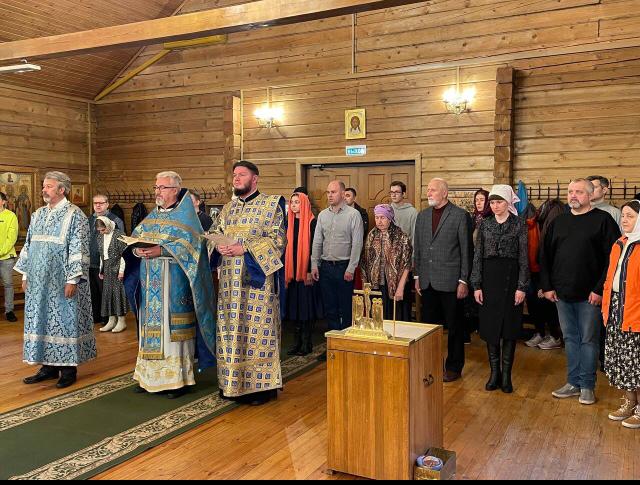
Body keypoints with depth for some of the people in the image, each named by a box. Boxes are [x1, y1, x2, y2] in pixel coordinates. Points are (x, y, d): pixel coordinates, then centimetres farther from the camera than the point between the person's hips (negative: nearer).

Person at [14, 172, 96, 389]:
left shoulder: (74, 215, -9)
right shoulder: (38, 214, 13)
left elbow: (78, 250, -14)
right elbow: (29, 246, 17)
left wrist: (72, 280, -19)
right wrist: (26, 275, 13)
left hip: (61, 281, -7)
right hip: (39, 281, 7)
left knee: (64, 319, 0)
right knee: (41, 320, 9)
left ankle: (68, 367, 9)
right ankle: (49, 365, 20)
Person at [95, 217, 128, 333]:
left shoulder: (118, 235, -11)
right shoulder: (100, 237, 9)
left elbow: (123, 254, -11)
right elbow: (101, 255, 16)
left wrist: (121, 270, -14)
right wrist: (101, 270, 13)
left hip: (116, 268, -6)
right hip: (107, 269, 6)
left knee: (118, 292, -3)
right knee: (107, 293, 7)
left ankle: (121, 321, 5)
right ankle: (111, 320, 15)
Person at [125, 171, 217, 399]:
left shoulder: (186, 216, -3)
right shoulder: (152, 216, 16)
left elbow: (190, 244, -16)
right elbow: (133, 240, 11)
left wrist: (161, 250, -23)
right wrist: (137, 250, -11)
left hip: (175, 285, -6)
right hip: (151, 285, 6)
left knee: (174, 328, -3)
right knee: (151, 327, 9)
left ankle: (178, 378, 5)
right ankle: (150, 375, 18)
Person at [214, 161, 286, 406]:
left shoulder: (271, 205, -3)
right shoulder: (228, 208, 17)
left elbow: (278, 239, -11)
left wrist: (245, 248, -18)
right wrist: (220, 247, -4)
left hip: (256, 278, -6)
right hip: (230, 280, 6)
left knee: (257, 329, -3)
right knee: (231, 328, 9)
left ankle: (263, 384, 8)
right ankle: (233, 383, 20)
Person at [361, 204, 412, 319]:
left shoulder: (401, 237, -5)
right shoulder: (372, 235, 7)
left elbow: (406, 265, -8)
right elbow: (365, 262, 11)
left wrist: (400, 288, -14)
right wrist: (365, 284, 8)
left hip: (394, 287, -3)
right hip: (375, 286, 3)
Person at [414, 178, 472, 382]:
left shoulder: (460, 215, -5)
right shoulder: (422, 216, 11)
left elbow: (466, 250, -6)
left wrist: (463, 281, -9)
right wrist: (417, 276, 11)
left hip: (450, 281, -5)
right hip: (427, 281, 5)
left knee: (454, 327, 6)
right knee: (428, 325, 11)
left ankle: (453, 367, 20)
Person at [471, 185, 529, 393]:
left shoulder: (519, 224, -2)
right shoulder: (485, 224, 6)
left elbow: (524, 257, -3)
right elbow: (478, 256, 5)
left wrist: (522, 287, -8)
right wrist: (476, 285, 0)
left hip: (511, 277, -2)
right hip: (489, 277, 3)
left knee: (510, 326, 3)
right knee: (490, 326, 5)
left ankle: (506, 374, 13)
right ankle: (494, 372, 17)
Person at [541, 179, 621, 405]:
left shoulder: (603, 220, -5)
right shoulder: (558, 222, 10)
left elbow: (612, 257, -10)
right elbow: (545, 256, 12)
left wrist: (600, 289, -15)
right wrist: (547, 286, 5)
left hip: (590, 295, -5)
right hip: (562, 294, 5)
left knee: (588, 340, 4)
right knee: (570, 339, 12)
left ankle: (587, 385, 15)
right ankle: (573, 382, 22)